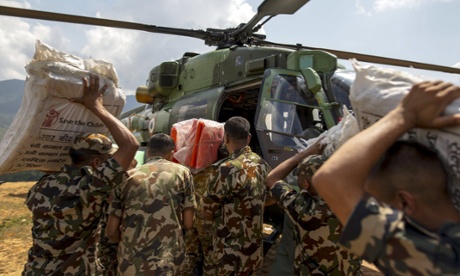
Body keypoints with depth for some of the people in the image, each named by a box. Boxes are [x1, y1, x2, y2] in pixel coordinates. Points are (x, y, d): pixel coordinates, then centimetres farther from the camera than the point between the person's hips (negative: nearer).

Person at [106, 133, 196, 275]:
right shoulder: (182, 172, 0)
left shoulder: (128, 177, 5)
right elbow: (188, 223, -2)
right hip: (167, 262, -2)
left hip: (130, 263, 2)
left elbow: (111, 231, 5)